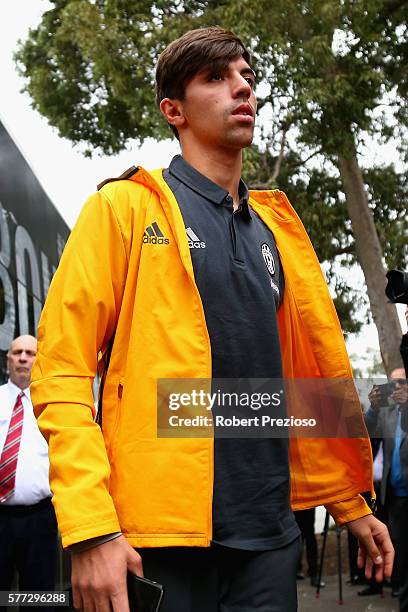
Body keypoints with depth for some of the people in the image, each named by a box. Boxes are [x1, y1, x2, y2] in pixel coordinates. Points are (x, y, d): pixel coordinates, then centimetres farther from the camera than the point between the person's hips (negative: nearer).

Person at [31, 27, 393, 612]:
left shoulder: (277, 228, 14)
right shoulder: (124, 208, -1)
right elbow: (62, 370, -8)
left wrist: (350, 505, 19)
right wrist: (91, 530, -17)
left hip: (269, 532, 5)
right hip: (160, 530, -4)